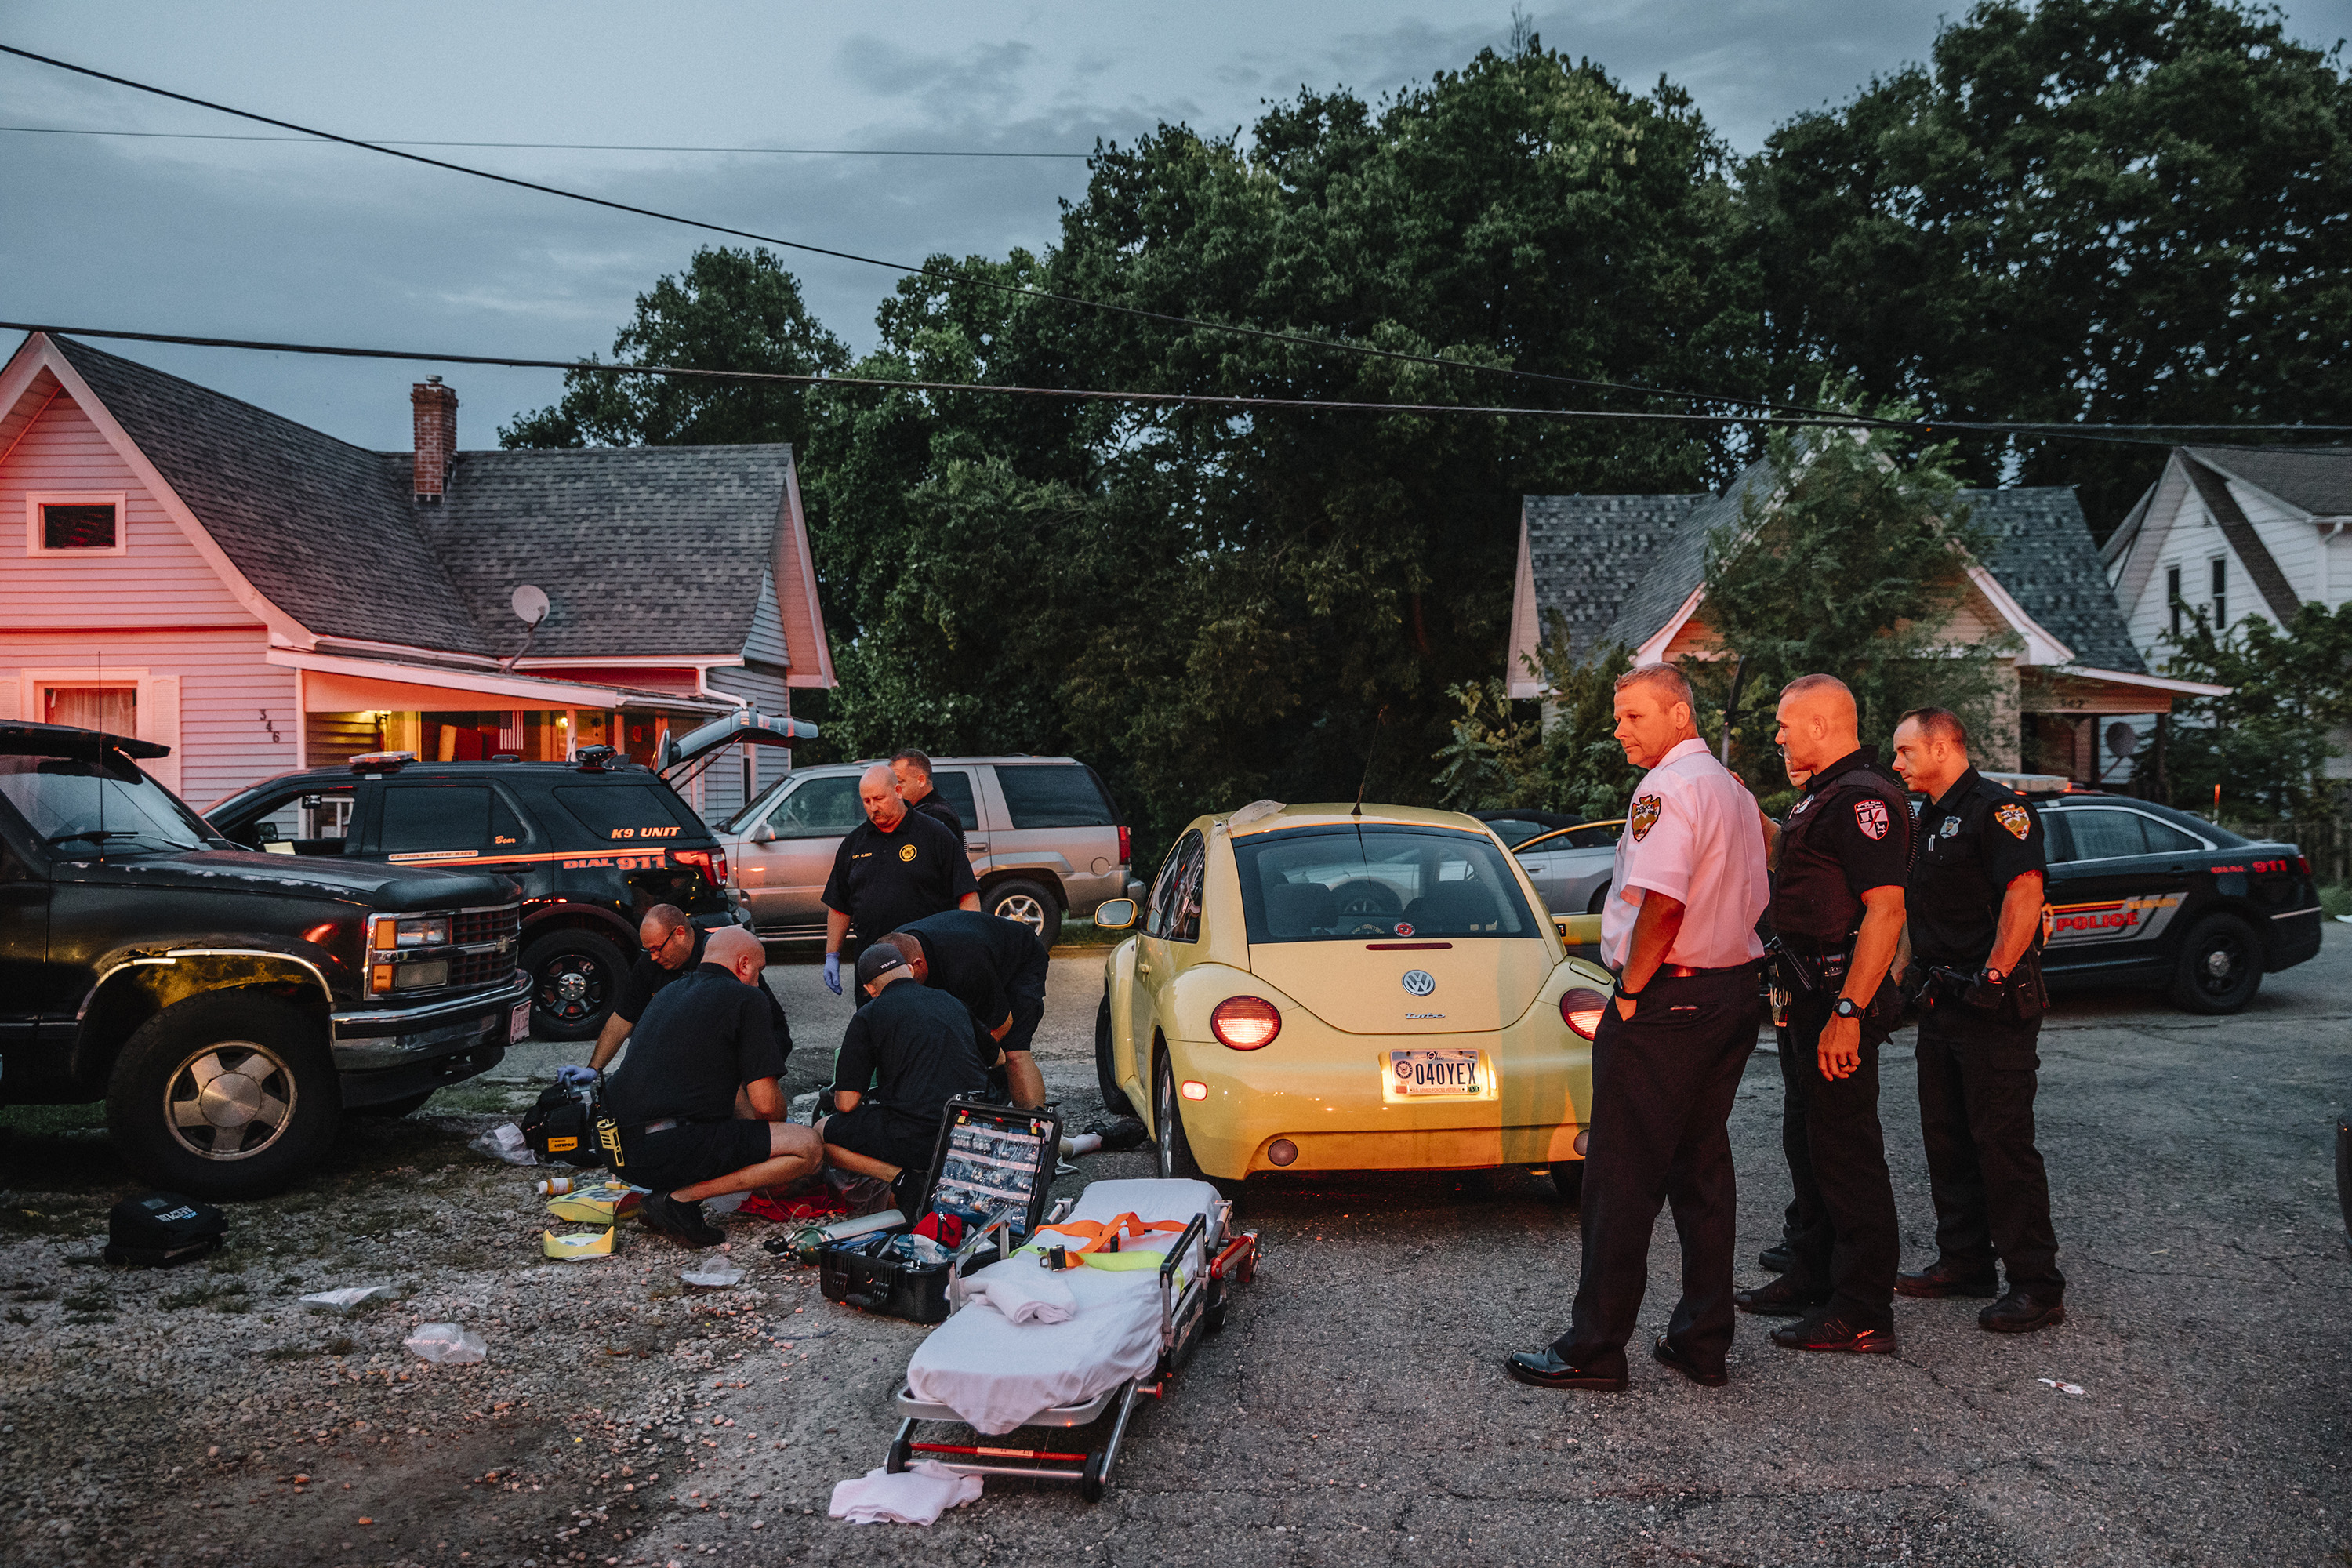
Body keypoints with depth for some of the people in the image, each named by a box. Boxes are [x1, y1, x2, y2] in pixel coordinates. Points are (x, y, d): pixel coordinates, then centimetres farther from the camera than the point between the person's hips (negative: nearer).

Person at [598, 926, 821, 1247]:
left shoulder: (670, 992, 23)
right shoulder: (745, 998, -2)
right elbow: (765, 1103, -6)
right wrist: (782, 1121, 18)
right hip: (668, 1152, -9)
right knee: (808, 1147, -5)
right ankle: (679, 1198, -10)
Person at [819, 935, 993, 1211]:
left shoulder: (867, 1016, 2)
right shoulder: (953, 1003, 16)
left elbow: (846, 1103, 0)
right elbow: (995, 1058, 32)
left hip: (917, 1140, -5)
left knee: (820, 1134, 17)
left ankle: (903, 1177, -5)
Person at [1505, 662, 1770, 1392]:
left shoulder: (1667, 788, -14)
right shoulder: (1732, 789, 17)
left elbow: (1662, 905, -25)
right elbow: (1754, 900, 20)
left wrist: (1632, 990, -14)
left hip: (1666, 1002, -10)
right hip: (1734, 993, 10)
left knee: (1622, 1178, -3)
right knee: (1703, 1168, 14)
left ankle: (1595, 1349, 3)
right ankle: (1702, 1340, 19)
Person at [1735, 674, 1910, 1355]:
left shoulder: (1865, 797, -18)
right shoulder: (1825, 793, 14)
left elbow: (1886, 909, -26)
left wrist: (1848, 1011, -29)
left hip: (1841, 996, -11)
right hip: (1808, 992, 11)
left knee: (1846, 1150, -4)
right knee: (1806, 1139, 19)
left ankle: (1863, 1313, 5)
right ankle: (1814, 1278, 32)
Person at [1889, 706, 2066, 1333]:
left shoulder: (1996, 809, -12)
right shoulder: (1932, 818, 18)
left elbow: (2025, 894, -22)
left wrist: (1993, 977, -23)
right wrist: (1905, 976, 17)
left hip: (1993, 1006, -10)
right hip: (1941, 1001, 10)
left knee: (2003, 1142, -7)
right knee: (1946, 1139, 14)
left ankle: (2037, 1286, 0)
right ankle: (1964, 1263, 25)